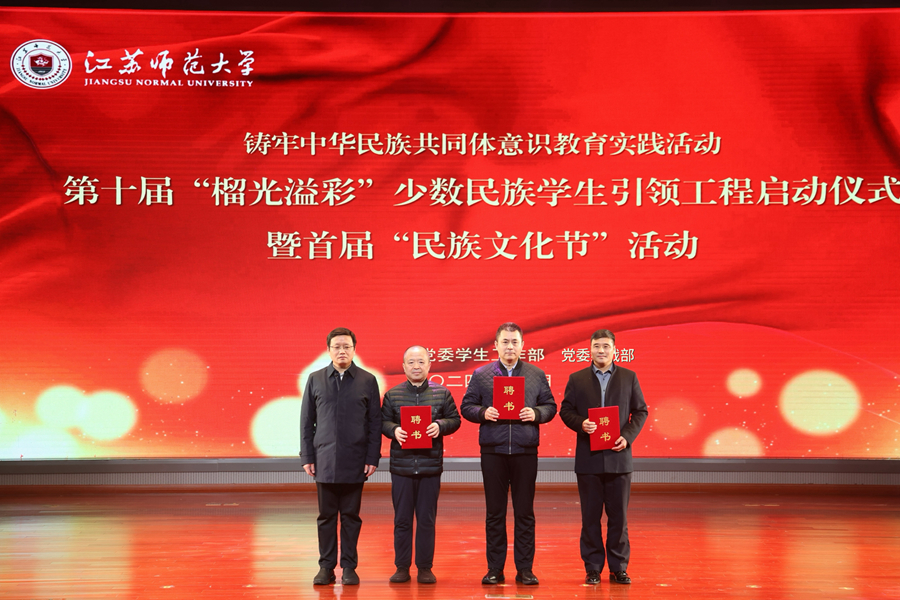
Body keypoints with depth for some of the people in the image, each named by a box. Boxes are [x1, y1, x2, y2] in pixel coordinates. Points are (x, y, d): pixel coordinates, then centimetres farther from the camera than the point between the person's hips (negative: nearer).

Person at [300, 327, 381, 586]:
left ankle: (349, 567, 13)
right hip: (324, 461, 1)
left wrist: (372, 458, -3)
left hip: (354, 462, -1)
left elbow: (375, 422, 3)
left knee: (351, 516, 5)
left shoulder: (368, 380, 3)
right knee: (326, 516, 6)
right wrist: (307, 456, 2)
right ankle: (326, 567, 14)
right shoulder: (315, 379, 7)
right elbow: (306, 421, 8)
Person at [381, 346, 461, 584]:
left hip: (430, 465, 0)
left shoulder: (442, 393, 5)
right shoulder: (393, 395, 6)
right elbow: (383, 422, 8)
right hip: (401, 465, 0)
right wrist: (393, 430, -12)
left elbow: (455, 419, 7)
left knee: (427, 519, 4)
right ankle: (402, 567, 14)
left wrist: (440, 426, -11)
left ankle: (425, 567, 13)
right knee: (402, 519, 5)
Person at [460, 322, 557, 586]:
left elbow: (550, 406, 9)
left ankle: (525, 569, 11)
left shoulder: (537, 375, 8)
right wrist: (483, 413, -12)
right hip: (493, 450, 0)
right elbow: (467, 406, 6)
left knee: (525, 512, 3)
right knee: (495, 512, 5)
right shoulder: (481, 375, 7)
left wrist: (536, 413, -11)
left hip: (525, 451, 0)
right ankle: (495, 569, 12)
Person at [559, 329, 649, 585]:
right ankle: (593, 568, 11)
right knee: (590, 516, 4)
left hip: (618, 458, 0)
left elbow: (640, 411, 7)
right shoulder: (577, 379, 6)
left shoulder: (629, 377, 6)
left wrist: (628, 436, -8)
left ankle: (619, 568, 13)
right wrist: (581, 424, -14)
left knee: (618, 516, 4)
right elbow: (565, 410, 5)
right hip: (588, 459, 0)